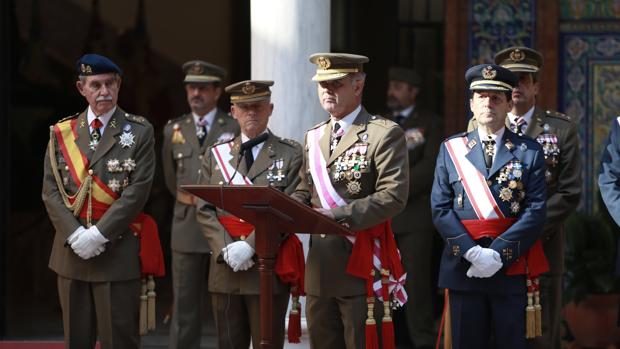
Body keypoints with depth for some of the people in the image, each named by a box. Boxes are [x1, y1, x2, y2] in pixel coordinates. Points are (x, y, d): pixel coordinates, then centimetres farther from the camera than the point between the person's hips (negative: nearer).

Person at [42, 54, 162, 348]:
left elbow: (137, 192, -8)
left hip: (118, 251, -3)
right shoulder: (62, 133, 9)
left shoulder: (139, 132, 0)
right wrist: (75, 235, -11)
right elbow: (51, 192, 3)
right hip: (71, 251, 3)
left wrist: (98, 234, -15)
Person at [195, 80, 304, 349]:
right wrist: (226, 249, -10)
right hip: (225, 268, 3)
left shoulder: (291, 154, 2)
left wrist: (250, 246, -17)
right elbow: (204, 210, 6)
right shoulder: (216, 155, 13)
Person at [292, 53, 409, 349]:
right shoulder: (314, 137, 18)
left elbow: (393, 195, -15)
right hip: (319, 267, 7)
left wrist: (340, 215, -23)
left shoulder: (384, 134, -5)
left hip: (361, 268, -7)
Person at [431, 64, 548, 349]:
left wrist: (498, 253, -15)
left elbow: (536, 210, -4)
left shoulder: (529, 151, 4)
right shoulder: (451, 149, 8)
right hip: (462, 269, 1)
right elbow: (441, 208, 1)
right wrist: (473, 252, -12)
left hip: (513, 269, -1)